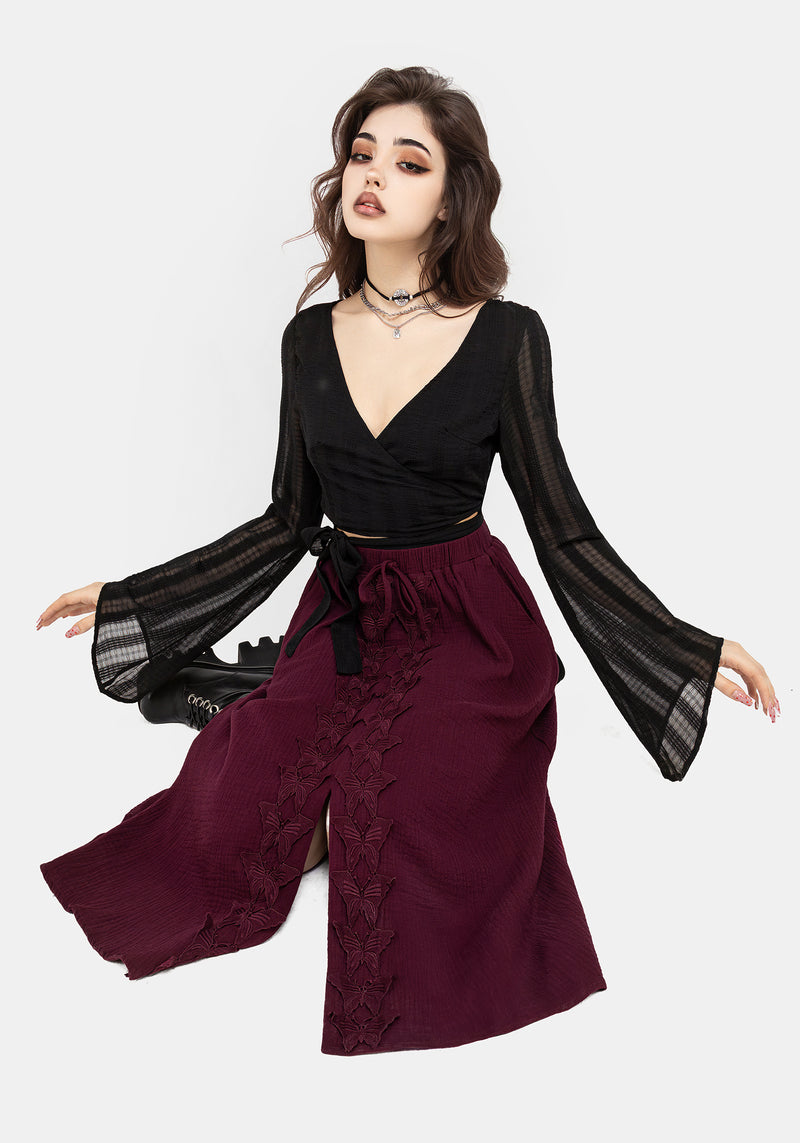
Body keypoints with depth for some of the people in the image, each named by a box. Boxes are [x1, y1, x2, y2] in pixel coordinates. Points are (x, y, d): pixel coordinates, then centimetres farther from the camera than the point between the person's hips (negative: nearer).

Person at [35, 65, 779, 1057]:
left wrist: (688, 649, -14)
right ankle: (334, 821, 16)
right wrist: (128, 601, 10)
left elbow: (561, 526, -5)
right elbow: (290, 519, 7)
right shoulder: (311, 336, 3)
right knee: (237, 822, -16)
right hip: (341, 615, 3)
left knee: (415, 813, -26)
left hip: (468, 623, -3)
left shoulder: (507, 336, -8)